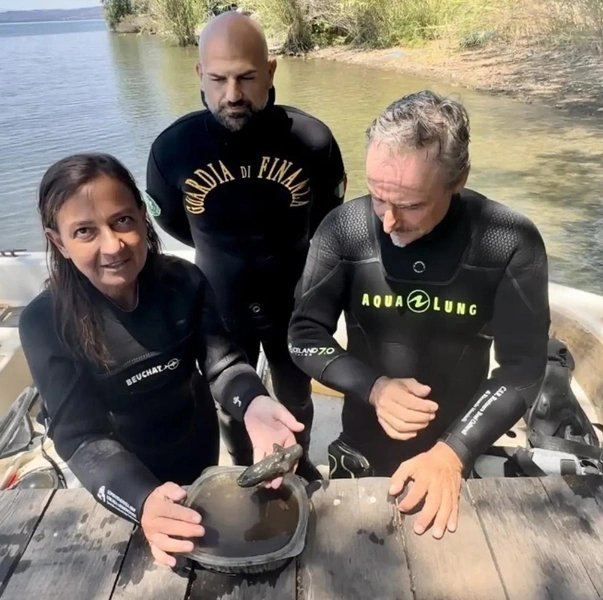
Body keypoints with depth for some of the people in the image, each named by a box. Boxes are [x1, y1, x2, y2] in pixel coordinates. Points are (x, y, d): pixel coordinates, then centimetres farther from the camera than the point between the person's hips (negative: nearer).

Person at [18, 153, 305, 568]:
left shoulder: (186, 282, -20)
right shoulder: (44, 324, -26)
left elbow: (223, 362, -21)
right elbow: (82, 438, -28)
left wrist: (253, 405, -45)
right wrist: (142, 500, -47)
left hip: (200, 451, 3)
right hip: (124, 480, -2)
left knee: (209, 532, 29)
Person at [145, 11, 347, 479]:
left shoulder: (313, 140, -21)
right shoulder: (173, 147, -20)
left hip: (294, 305, 0)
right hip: (220, 309, 1)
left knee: (296, 399, 25)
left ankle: (299, 463, 57)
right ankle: (244, 473, 55)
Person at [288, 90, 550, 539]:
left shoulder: (512, 243, -20)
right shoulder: (343, 230, -18)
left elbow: (522, 367, -15)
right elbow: (305, 337, -11)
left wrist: (453, 453, -24)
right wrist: (373, 387, -26)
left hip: (455, 458, 0)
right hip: (363, 454, 1)